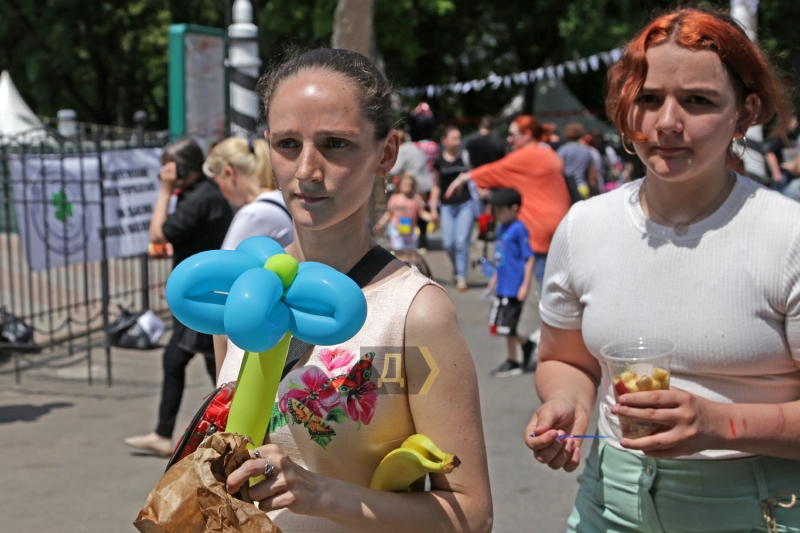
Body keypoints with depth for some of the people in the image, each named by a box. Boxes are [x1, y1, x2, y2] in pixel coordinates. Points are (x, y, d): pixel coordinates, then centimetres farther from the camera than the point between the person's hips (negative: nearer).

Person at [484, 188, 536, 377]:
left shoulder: (518, 229, -15)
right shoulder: (501, 228, 9)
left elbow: (529, 258, -16)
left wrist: (525, 286, -18)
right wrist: (494, 277, 22)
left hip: (513, 288, -8)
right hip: (501, 286, 8)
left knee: (507, 327, 1)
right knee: (496, 326, 13)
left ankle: (512, 362, 18)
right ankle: (526, 344, 30)